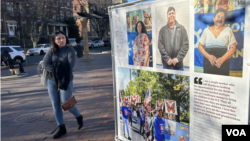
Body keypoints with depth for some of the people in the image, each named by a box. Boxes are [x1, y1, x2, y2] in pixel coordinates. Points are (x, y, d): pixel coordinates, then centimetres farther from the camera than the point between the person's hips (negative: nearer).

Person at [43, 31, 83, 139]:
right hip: (51, 81, 4)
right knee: (55, 105, 6)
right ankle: (61, 128, 20)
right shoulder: (51, 51, 3)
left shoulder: (70, 50, -4)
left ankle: (78, 117, 26)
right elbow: (45, 64, -8)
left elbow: (71, 65, -16)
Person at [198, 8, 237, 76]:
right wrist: (209, 56, -11)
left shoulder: (228, 30, 9)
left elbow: (233, 48, 3)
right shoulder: (207, 30, 11)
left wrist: (222, 59, -13)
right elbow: (200, 46, 6)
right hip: (208, 62, 1)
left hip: (223, 63, 0)